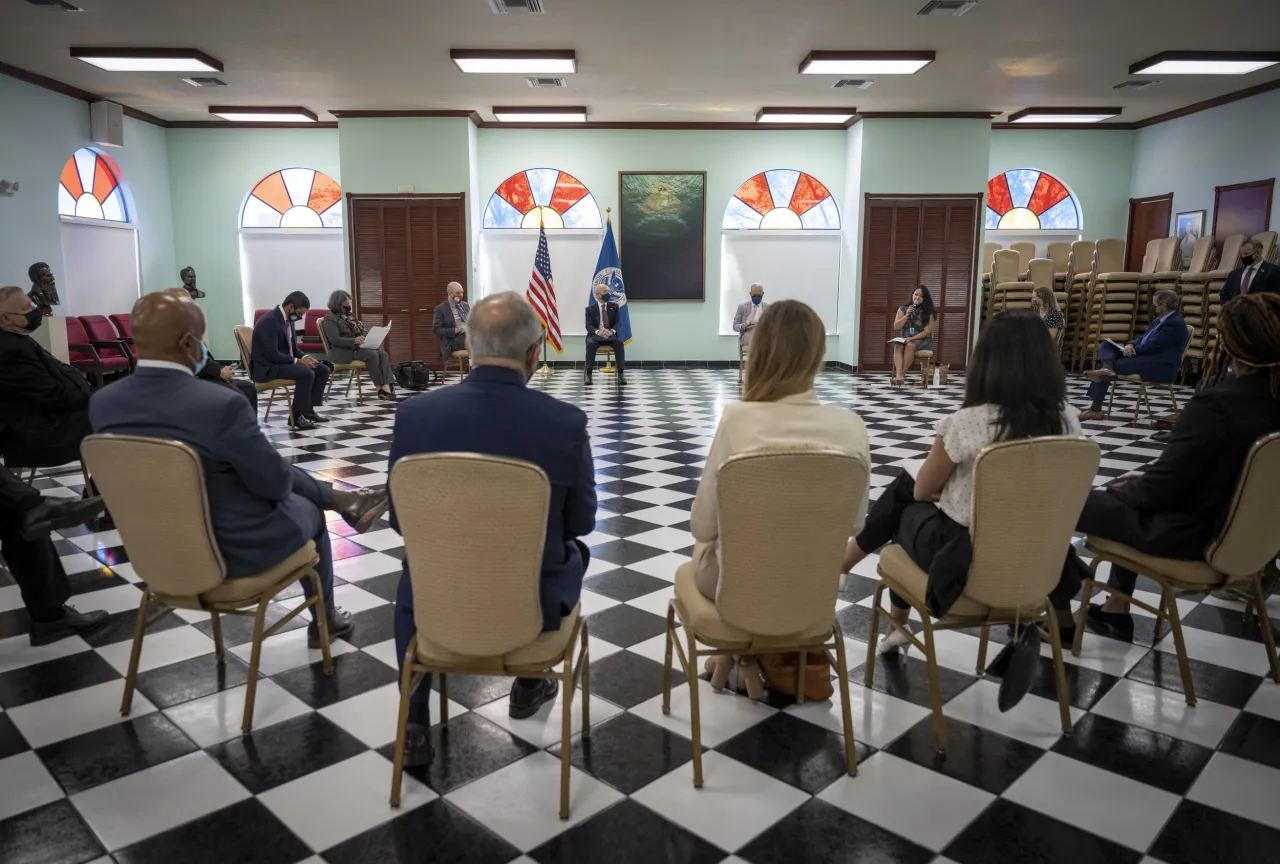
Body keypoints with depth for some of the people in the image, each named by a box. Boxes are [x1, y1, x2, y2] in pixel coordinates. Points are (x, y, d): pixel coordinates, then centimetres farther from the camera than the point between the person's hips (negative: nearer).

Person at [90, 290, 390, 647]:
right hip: (234, 551, -6)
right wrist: (278, 479, 4)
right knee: (305, 509, 27)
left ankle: (341, 498, 46)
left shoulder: (102, 403, -10)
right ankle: (323, 621, 45)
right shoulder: (220, 404, -31)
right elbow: (274, 483, -18)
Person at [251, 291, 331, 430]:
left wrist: (305, 357, -4)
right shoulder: (269, 321, -21)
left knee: (323, 370, -2)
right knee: (307, 373, -29)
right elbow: (272, 354, -26)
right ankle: (297, 416, -18)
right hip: (268, 367, -9)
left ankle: (308, 409, 3)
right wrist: (297, 361, -22)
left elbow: (292, 348, 16)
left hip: (285, 361, 9)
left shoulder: (288, 319, 8)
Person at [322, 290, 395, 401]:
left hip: (358, 346, 8)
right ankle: (379, 389, -24)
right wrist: (354, 341, -28)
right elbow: (335, 340, -16)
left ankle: (386, 387, -33)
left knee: (382, 354, -19)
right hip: (343, 352, -8)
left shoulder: (348, 316, 21)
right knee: (372, 354, -30)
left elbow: (359, 332, 24)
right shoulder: (330, 318, -4)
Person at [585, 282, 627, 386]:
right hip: (595, 335, -1)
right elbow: (589, 326, -7)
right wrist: (598, 332, -30)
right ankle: (589, 374, -31)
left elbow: (617, 323, 0)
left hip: (611, 335, 1)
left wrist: (611, 331, -24)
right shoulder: (590, 309, 3)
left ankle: (621, 374, -32)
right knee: (591, 344, -36)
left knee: (619, 343, -32)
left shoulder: (614, 306, 8)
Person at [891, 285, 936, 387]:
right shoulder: (903, 308, 6)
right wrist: (907, 315, -13)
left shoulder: (929, 313, -3)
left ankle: (902, 374, -36)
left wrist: (911, 338, -21)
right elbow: (896, 327, 0)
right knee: (898, 346, -32)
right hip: (905, 339, 2)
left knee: (910, 345, -36)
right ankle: (899, 374, -50)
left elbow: (927, 332, -9)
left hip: (922, 340, -2)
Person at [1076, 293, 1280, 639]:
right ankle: (1116, 610, 33)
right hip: (1237, 527, 9)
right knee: (1129, 492, 30)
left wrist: (1116, 489, -4)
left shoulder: (1216, 403, -28)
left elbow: (1159, 488, -22)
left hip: (1185, 533, -9)